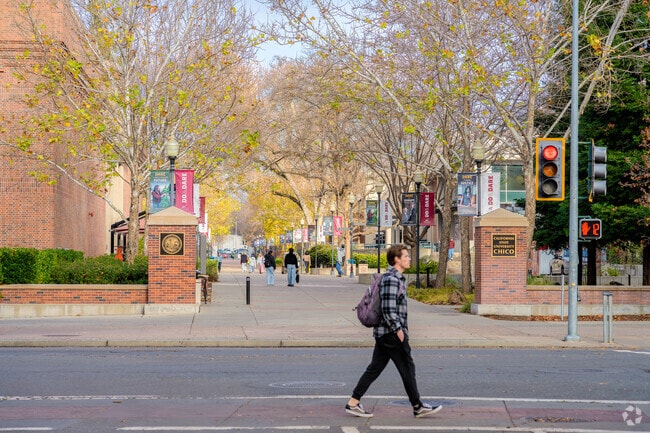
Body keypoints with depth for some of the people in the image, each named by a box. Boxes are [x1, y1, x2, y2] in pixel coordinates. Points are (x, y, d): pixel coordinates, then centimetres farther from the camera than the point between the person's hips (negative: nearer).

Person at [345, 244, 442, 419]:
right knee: (407, 368, 0)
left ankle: (353, 402, 10)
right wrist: (399, 331, -18)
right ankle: (418, 407, 10)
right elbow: (388, 309, -23)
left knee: (375, 368, 10)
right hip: (391, 333, -10)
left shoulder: (396, 278, 16)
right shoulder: (392, 279, -17)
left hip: (383, 333, 10)